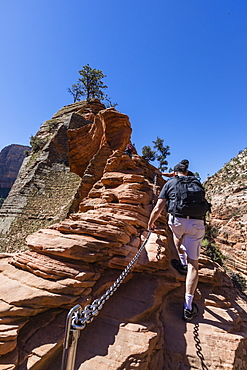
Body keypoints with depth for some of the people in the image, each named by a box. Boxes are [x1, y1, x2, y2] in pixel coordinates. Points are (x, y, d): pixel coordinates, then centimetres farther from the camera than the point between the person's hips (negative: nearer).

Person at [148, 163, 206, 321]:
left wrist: (151, 223, 21)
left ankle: (183, 263, 37)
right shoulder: (196, 183, 19)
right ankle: (188, 307, 12)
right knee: (193, 263, 9)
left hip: (178, 221, -1)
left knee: (178, 235, 37)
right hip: (197, 223, 2)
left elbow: (157, 209, 4)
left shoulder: (170, 183, 9)